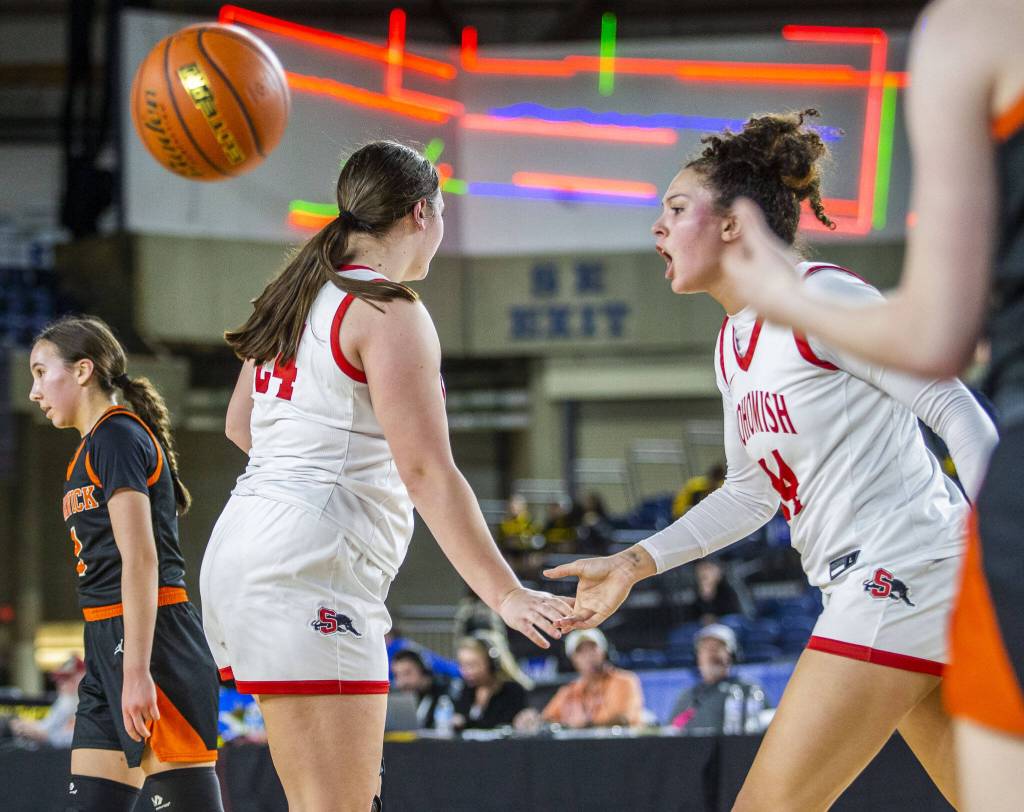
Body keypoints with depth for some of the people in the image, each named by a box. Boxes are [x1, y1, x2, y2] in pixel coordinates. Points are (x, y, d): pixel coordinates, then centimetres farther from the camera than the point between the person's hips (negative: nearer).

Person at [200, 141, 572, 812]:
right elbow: (428, 472, -17)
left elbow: (240, 424, 28)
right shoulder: (390, 312, -10)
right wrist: (504, 594, -17)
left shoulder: (301, 297, 17)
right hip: (311, 569, -10)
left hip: (245, 553, 10)